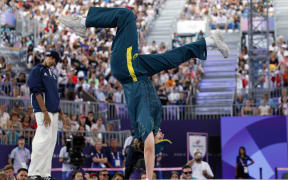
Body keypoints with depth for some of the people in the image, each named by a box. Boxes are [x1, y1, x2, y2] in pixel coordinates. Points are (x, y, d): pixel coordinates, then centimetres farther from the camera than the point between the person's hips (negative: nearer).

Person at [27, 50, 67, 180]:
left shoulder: (52, 74, 22)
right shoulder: (37, 70, -3)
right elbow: (37, 92, -13)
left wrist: (61, 112, 17)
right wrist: (45, 112, -20)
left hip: (54, 112, 9)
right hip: (43, 111, -9)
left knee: (51, 141, 5)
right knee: (44, 139, -16)